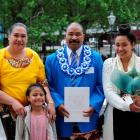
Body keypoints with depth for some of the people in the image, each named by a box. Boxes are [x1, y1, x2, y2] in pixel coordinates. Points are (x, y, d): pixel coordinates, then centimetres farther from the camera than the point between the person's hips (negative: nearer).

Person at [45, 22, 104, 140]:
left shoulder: (96, 58, 4)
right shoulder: (52, 60, 5)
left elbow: (101, 86, 2)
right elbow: (49, 86, 2)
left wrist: (94, 105, -13)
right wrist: (58, 104, -14)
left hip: (87, 119, 0)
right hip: (62, 119, 0)